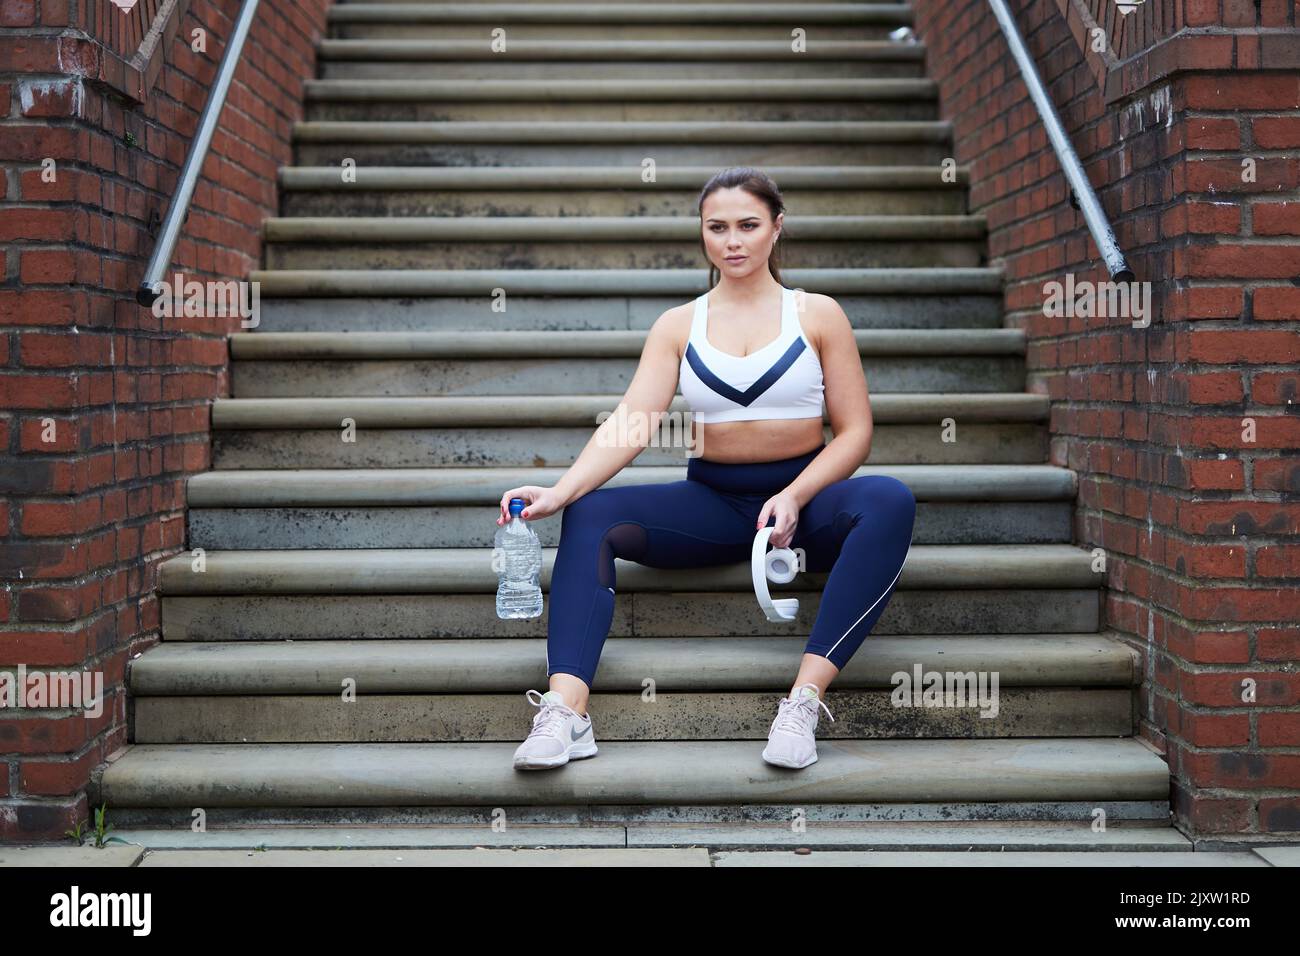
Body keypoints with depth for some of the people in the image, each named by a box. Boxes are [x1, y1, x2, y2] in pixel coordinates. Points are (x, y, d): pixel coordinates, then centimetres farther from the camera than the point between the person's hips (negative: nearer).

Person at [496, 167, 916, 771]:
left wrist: (794, 497, -18)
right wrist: (559, 490, -24)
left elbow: (855, 431, 0)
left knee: (889, 501, -34)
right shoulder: (678, 326, 8)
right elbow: (632, 423, -6)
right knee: (590, 516, -22)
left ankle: (805, 699, -41)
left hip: (808, 500, -1)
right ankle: (564, 713, -37)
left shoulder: (817, 314, 5)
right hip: (713, 502, 2)